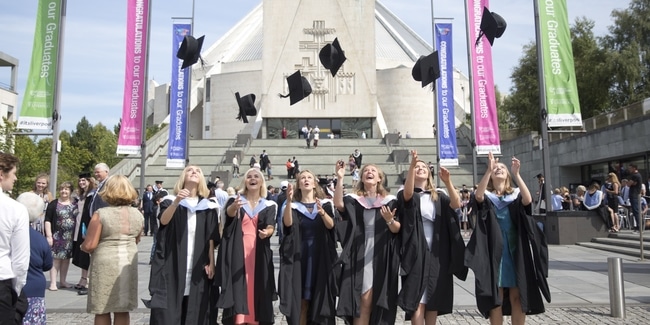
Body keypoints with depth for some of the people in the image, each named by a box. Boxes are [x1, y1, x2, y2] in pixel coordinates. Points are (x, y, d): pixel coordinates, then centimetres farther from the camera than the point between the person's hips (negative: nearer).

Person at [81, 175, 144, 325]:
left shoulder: (100, 214, -12)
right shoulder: (138, 214, 3)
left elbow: (89, 246, -13)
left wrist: (82, 246, 8)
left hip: (105, 264, -4)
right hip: (129, 263, 4)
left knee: (102, 311, 8)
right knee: (123, 311, 12)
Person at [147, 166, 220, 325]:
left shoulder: (207, 206, 8)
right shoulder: (171, 201, 4)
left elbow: (211, 238, 6)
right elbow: (164, 220, -17)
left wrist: (211, 262, -1)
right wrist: (176, 201, -32)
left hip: (198, 265, 2)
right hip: (173, 262, -2)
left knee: (194, 310, 4)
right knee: (168, 310, -3)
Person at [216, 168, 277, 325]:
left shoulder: (269, 206, 9)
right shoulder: (235, 200, 7)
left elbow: (271, 227, -7)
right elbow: (230, 213, -17)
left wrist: (267, 232, -31)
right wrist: (235, 206, -41)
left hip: (258, 254, 1)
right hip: (238, 253, -1)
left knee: (256, 290, 0)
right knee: (238, 289, -6)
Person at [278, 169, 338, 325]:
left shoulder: (325, 204, 6)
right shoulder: (293, 206, 5)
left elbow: (331, 225, -12)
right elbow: (288, 223, -15)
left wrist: (321, 212, -32)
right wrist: (289, 201, -30)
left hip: (321, 256, 0)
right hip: (299, 257, 0)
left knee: (320, 298, 2)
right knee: (301, 300, 1)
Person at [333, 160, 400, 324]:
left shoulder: (389, 201, 6)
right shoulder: (354, 199, 5)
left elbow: (397, 229, 0)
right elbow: (338, 204, -16)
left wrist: (390, 220, -22)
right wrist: (340, 178, -24)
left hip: (382, 256, 1)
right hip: (361, 256, -1)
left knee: (379, 300, 4)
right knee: (364, 300, -4)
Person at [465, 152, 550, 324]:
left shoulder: (516, 194, 8)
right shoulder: (486, 196, 5)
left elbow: (528, 200, -16)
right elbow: (478, 196, -20)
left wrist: (516, 174, -24)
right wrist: (488, 170, -29)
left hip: (515, 252, 1)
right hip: (494, 252, -1)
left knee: (517, 297, 4)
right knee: (496, 298, 0)